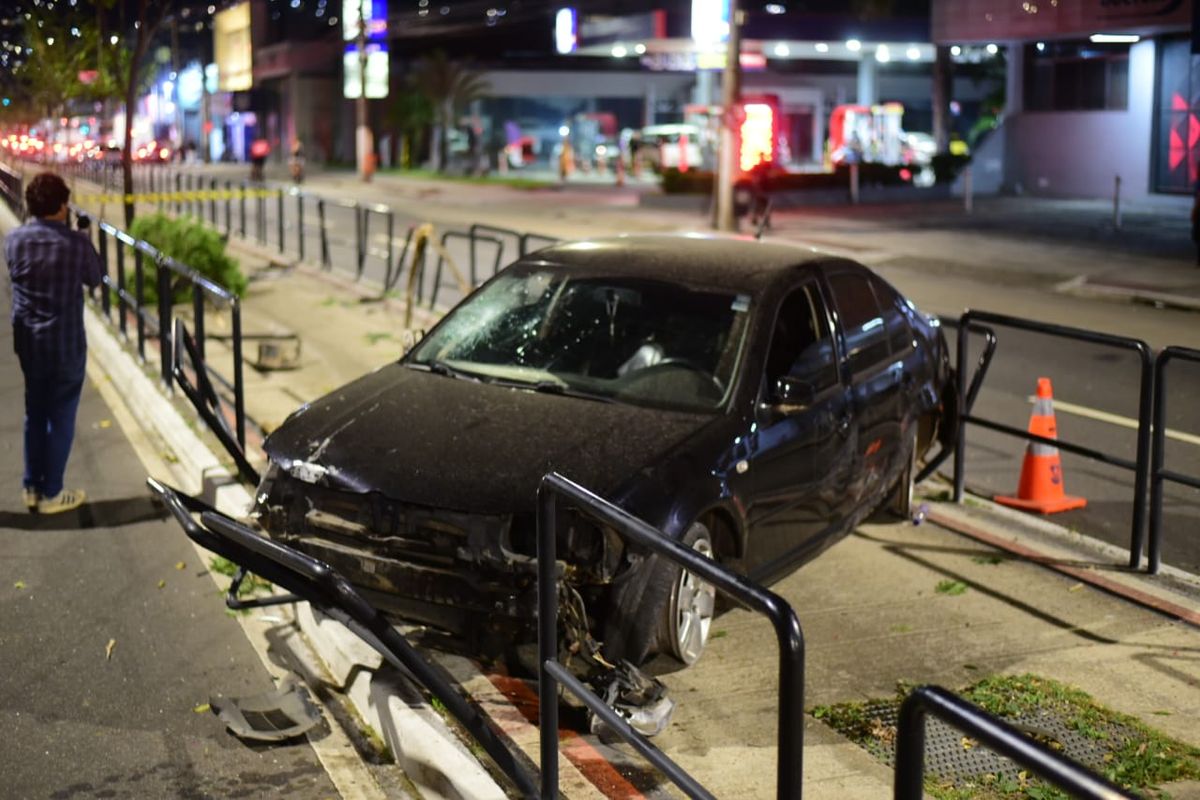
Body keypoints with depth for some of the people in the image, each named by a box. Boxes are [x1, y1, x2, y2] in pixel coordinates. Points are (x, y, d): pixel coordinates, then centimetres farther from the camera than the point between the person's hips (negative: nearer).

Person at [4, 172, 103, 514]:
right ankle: (51, 494, 15)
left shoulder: (14, 240, -5)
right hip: (66, 344, -4)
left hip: (28, 342, 5)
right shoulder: (76, 243, -17)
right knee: (61, 418, 7)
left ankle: (32, 488, 26)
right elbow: (95, 278, 0)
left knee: (34, 414, 19)